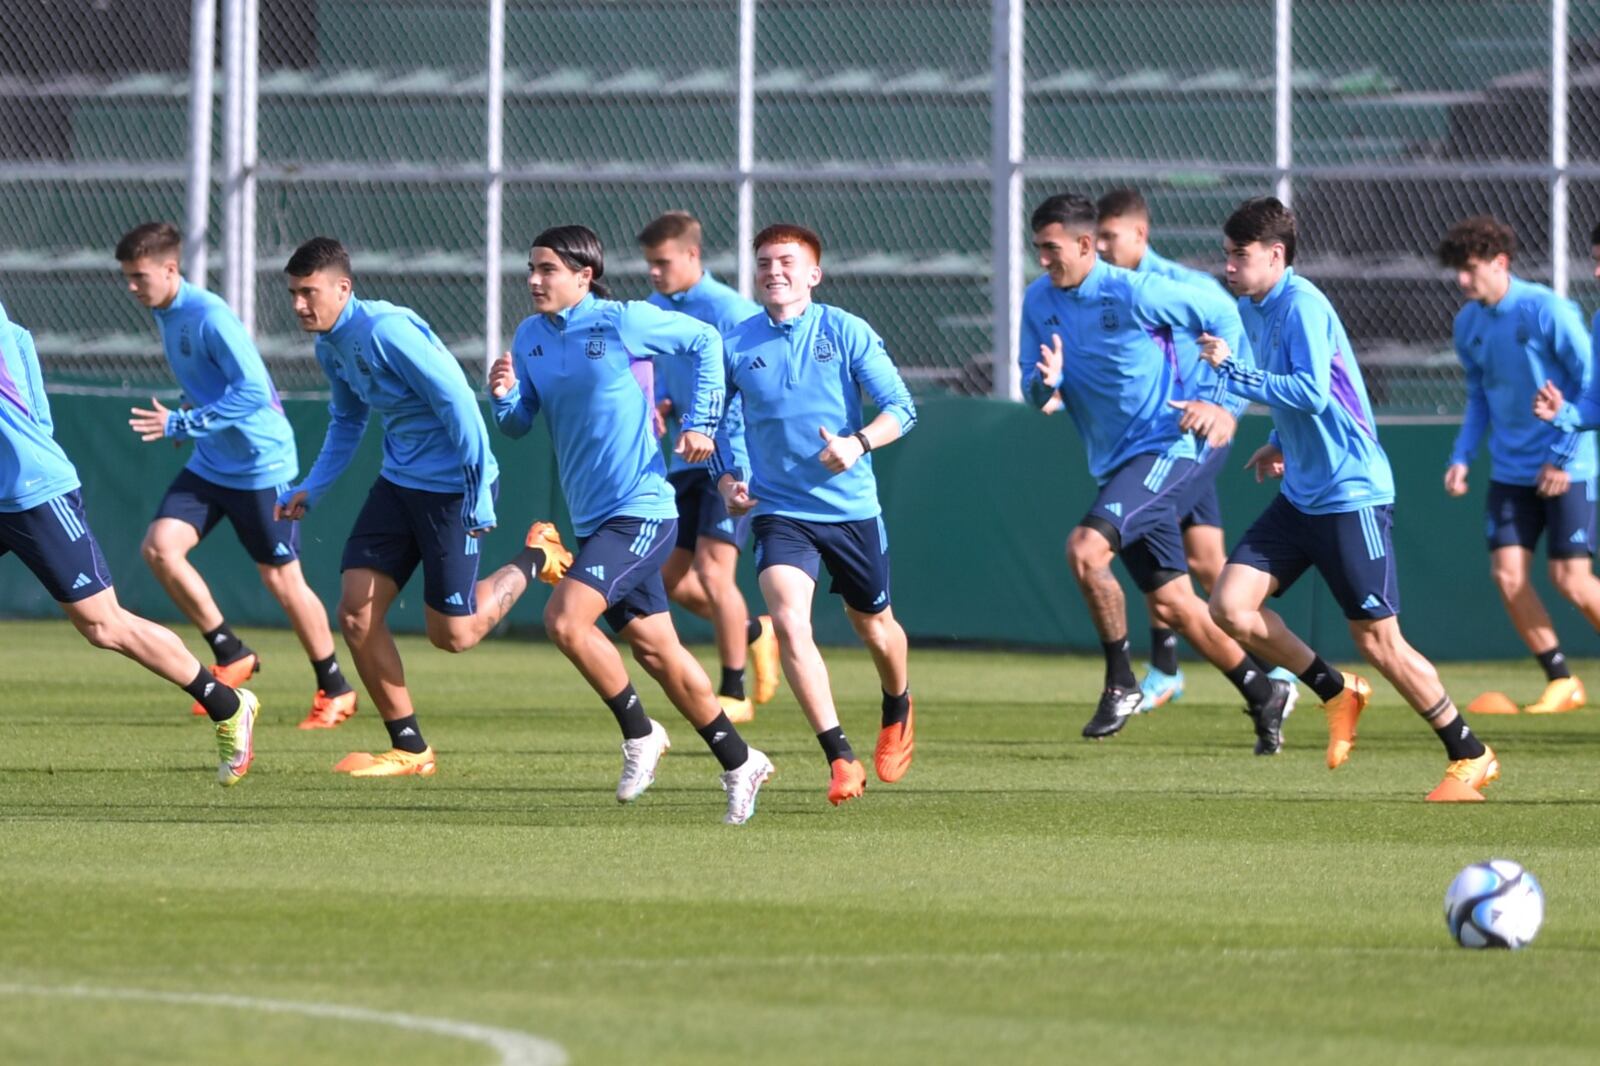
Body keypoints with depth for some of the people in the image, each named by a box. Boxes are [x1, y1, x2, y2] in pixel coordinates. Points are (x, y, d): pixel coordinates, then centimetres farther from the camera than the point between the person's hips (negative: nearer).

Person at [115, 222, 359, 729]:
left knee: (281, 577, 1)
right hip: (209, 465, 8)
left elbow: (252, 391, -28)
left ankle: (335, 689, 18)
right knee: (159, 545, -10)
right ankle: (231, 655, 4)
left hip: (260, 465, -8)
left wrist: (182, 424, -25)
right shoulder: (164, 314, 5)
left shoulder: (210, 318, -22)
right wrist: (191, 422, 7)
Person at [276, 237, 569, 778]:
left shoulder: (389, 331, -22)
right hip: (398, 482, 8)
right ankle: (409, 748, 9)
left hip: (451, 484, -8)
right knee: (356, 612, -2)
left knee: (452, 633, -3)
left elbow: (458, 404, -22)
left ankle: (535, 558, 24)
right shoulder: (331, 347, 6)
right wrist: (310, 489, 12)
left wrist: (479, 493, -22)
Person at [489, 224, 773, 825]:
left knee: (564, 620, -21)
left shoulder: (622, 322, -11)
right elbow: (518, 425, 10)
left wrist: (699, 422, -4)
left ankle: (639, 734, -2)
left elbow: (704, 342, 0)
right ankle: (739, 764, 23)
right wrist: (503, 395, -11)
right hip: (592, 520, 7)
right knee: (655, 650, 11)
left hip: (639, 510, -7)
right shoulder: (530, 337, 8)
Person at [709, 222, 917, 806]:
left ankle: (897, 710, 50)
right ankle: (840, 757, -21)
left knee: (874, 627, 16)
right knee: (788, 620, -23)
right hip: (778, 510, 0)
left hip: (852, 509, 0)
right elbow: (715, 421, 13)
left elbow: (901, 409, -8)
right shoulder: (735, 344, -1)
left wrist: (859, 442, -27)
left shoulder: (846, 332, -6)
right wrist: (727, 480, -3)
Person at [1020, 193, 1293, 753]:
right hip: (1117, 461, 7)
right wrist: (1045, 380, -17)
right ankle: (1263, 695, 25)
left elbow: (1221, 315, -5)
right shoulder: (1039, 301, 4)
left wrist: (1221, 401, -9)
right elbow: (1033, 389, 7)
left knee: (1086, 548, -26)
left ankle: (1120, 684, -12)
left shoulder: (1133, 292, -15)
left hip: (1172, 445, -7)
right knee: (1170, 605, 8)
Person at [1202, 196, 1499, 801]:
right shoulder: (1252, 308, 11)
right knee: (1229, 605, -5)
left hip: (1351, 495, -9)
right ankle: (1336, 694, 14)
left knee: (1377, 641, -4)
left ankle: (1471, 756, 11)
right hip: (1301, 495, 9)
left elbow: (1310, 392, -28)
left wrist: (1232, 371, -25)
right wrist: (1283, 445, 12)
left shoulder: (1303, 306, -17)